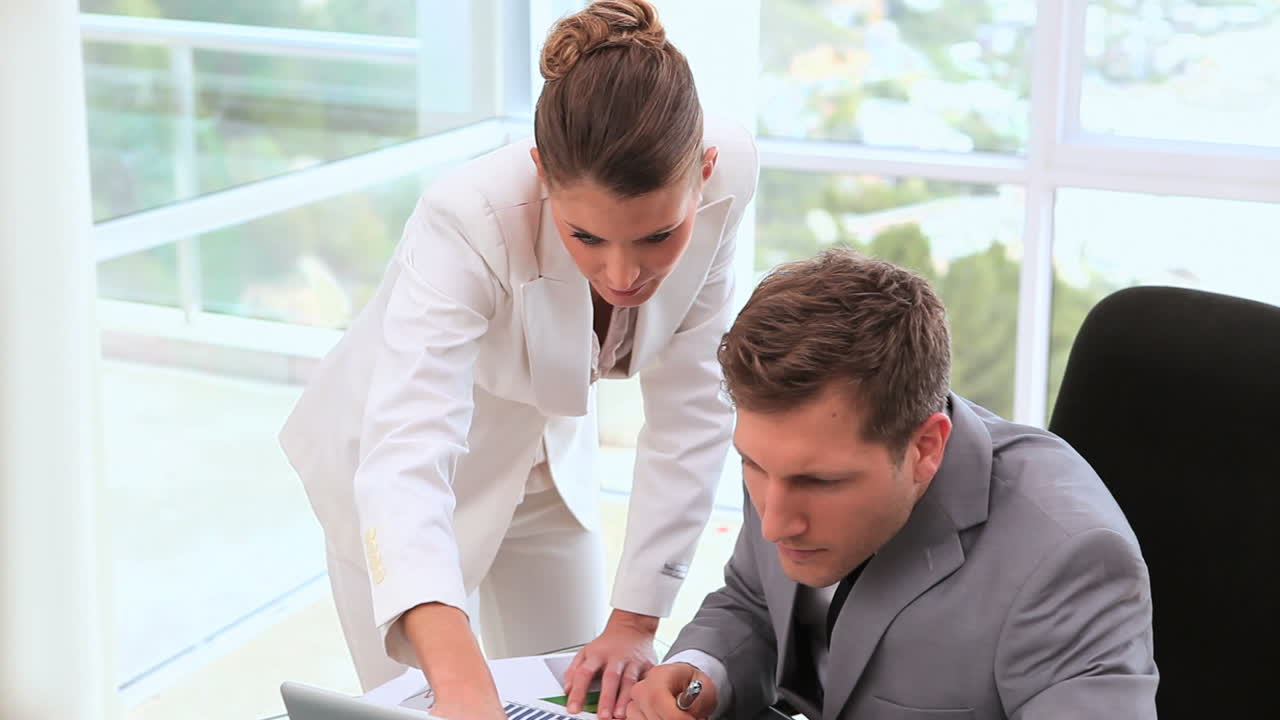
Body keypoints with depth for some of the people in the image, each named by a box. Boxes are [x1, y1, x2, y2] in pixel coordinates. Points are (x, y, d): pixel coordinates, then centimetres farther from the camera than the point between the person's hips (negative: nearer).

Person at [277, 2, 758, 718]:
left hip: (550, 453, 4)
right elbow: (404, 460, -49)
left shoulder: (725, 174, -27)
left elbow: (691, 410, -18)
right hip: (399, 465, -4)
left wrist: (635, 621, -19)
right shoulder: (470, 220, -38)